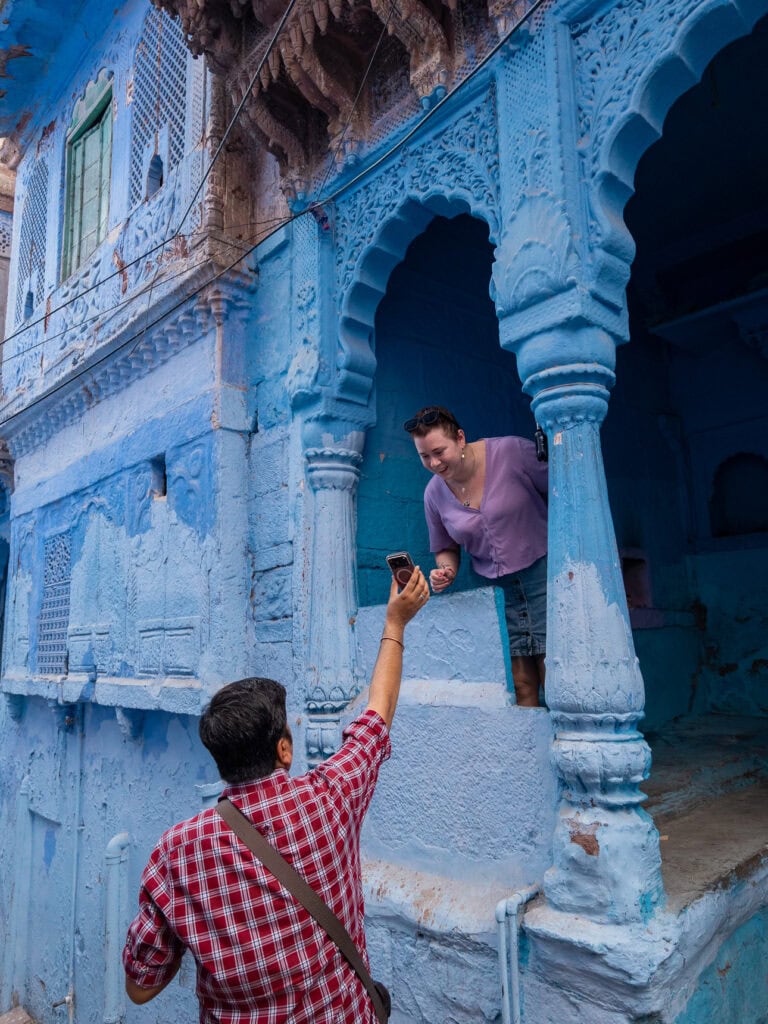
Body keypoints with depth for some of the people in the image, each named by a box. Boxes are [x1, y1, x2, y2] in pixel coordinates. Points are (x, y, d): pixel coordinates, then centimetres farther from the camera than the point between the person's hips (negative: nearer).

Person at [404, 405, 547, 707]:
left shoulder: (512, 452, -11)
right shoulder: (434, 494, 1)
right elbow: (445, 548, 15)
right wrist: (446, 571, -7)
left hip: (542, 571, -3)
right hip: (495, 589, 3)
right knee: (522, 686, -2)